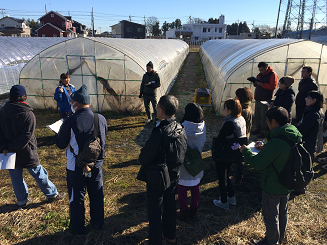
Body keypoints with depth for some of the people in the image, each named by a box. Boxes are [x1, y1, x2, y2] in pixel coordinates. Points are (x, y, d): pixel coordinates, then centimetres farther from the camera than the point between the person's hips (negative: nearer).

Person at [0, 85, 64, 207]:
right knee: (39, 174, 10)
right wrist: (10, 147, -14)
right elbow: (26, 136, -23)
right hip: (26, 153, -5)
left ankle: (22, 201, 32)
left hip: (10, 153, 5)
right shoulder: (28, 114, -18)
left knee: (16, 178, 17)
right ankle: (52, 194, 26)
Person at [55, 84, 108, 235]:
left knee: (77, 197, 16)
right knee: (97, 194, 20)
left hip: (76, 167, -3)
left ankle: (78, 228, 34)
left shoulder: (70, 122, -22)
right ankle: (98, 223, 39)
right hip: (96, 164, 4)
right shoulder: (101, 119, -10)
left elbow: (60, 145, -9)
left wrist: (60, 133, 9)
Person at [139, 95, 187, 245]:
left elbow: (144, 158, -23)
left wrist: (142, 158, -2)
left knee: (154, 211, 12)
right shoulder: (180, 129, -7)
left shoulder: (159, 133, -30)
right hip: (174, 176, 7)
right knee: (170, 206, 25)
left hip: (158, 179, -7)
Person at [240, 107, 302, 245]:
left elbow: (258, 163, -26)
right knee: (282, 213, 27)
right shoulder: (294, 137, -7)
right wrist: (265, 148, 3)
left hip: (272, 188, -8)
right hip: (287, 185, 9)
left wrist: (245, 151, -11)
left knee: (271, 217, 14)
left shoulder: (276, 142, -34)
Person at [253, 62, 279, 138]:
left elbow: (272, 86, -17)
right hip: (258, 98, 8)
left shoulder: (272, 74, -7)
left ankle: (264, 132, 1)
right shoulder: (260, 74, 17)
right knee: (257, 115, 12)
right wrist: (255, 82, 3)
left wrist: (261, 84, -20)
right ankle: (258, 129, 24)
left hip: (265, 99, -8)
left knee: (263, 116, -7)